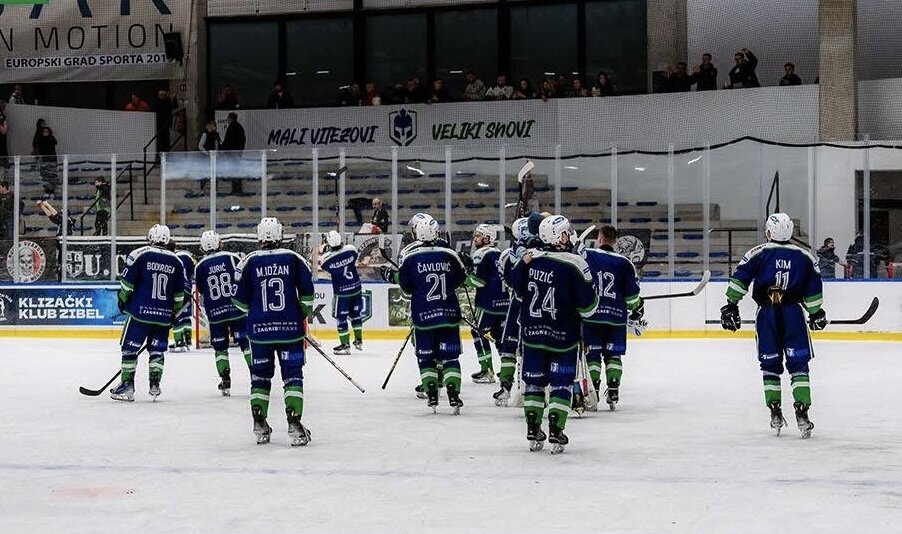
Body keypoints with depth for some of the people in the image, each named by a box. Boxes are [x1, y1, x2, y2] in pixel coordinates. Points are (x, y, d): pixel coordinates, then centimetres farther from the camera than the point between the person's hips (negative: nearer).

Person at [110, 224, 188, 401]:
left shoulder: (139, 255, -3)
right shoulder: (176, 262, 8)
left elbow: (127, 283, -4)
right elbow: (180, 295, 12)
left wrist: (122, 301, 11)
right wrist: (174, 314, 23)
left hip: (140, 313, -3)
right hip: (164, 317, 3)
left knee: (130, 348, 5)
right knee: (157, 350, 14)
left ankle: (127, 386, 4)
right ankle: (154, 385, 6)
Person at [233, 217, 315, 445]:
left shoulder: (249, 262, -1)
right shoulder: (294, 259, -2)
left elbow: (240, 300, 3)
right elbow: (307, 292, -2)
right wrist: (304, 316, 15)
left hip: (259, 330, 1)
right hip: (290, 328, -1)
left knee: (260, 376, 12)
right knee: (293, 375, 3)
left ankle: (260, 426, 13)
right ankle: (294, 425, -5)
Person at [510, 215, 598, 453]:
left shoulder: (531, 258, -3)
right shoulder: (575, 264, -17)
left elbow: (519, 291, 11)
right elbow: (587, 304, -15)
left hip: (532, 333, 4)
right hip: (562, 336, -4)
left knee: (533, 380, 12)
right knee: (562, 384, 6)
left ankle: (533, 432, 13)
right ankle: (556, 432, 0)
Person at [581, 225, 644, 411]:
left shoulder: (586, 256, -2)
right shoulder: (624, 263, 2)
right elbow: (632, 295, 4)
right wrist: (637, 314, 17)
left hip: (591, 315, -1)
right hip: (617, 317, 1)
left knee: (592, 354, 7)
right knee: (613, 354, 12)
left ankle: (592, 395, 3)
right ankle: (612, 393, 5)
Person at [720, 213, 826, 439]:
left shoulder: (758, 253, 4)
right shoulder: (804, 257, 9)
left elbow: (739, 279, -3)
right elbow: (814, 289, 11)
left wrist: (731, 305, 2)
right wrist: (816, 314, 23)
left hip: (767, 313, 0)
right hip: (793, 313, 0)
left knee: (770, 365, 11)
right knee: (798, 364, 4)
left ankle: (775, 413, 9)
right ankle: (802, 414, -5)